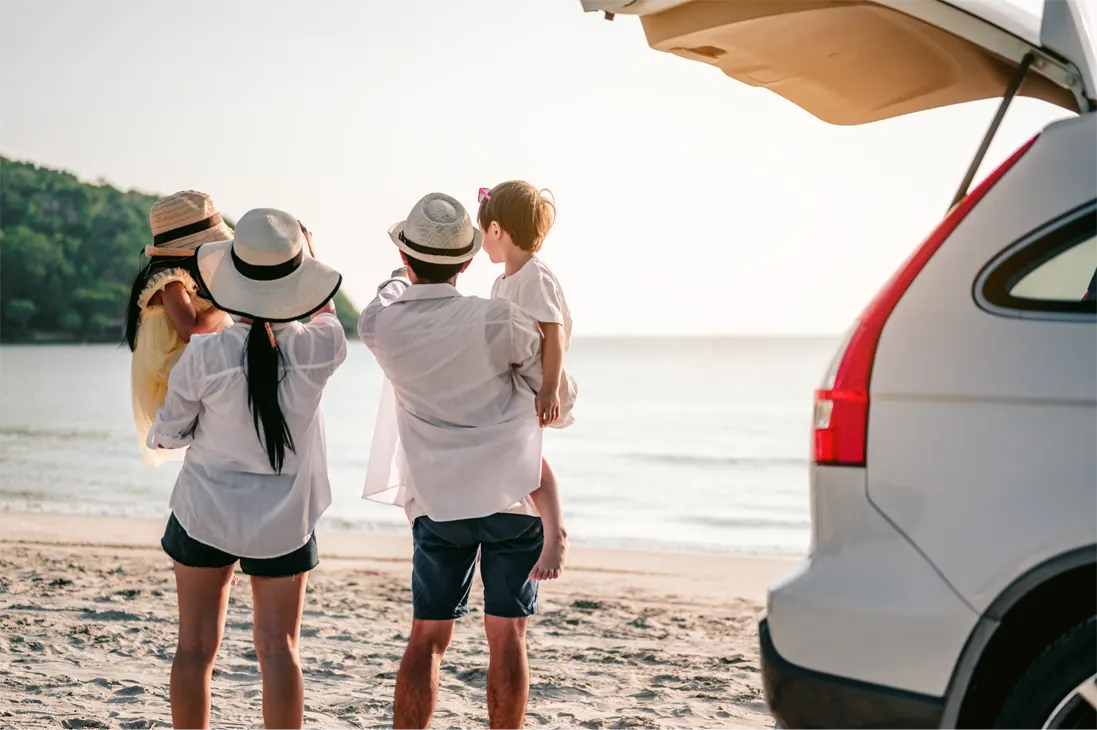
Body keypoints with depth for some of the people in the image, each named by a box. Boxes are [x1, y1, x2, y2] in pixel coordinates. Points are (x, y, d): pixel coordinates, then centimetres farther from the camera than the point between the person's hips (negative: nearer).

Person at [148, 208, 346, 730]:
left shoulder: (203, 355, -18)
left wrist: (158, 435, 20)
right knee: (278, 648, 7)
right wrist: (308, 256, 26)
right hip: (283, 521, 1)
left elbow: (168, 434, -3)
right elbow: (326, 318, 13)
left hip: (206, 513, -1)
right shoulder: (317, 349, -14)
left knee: (195, 647, 9)